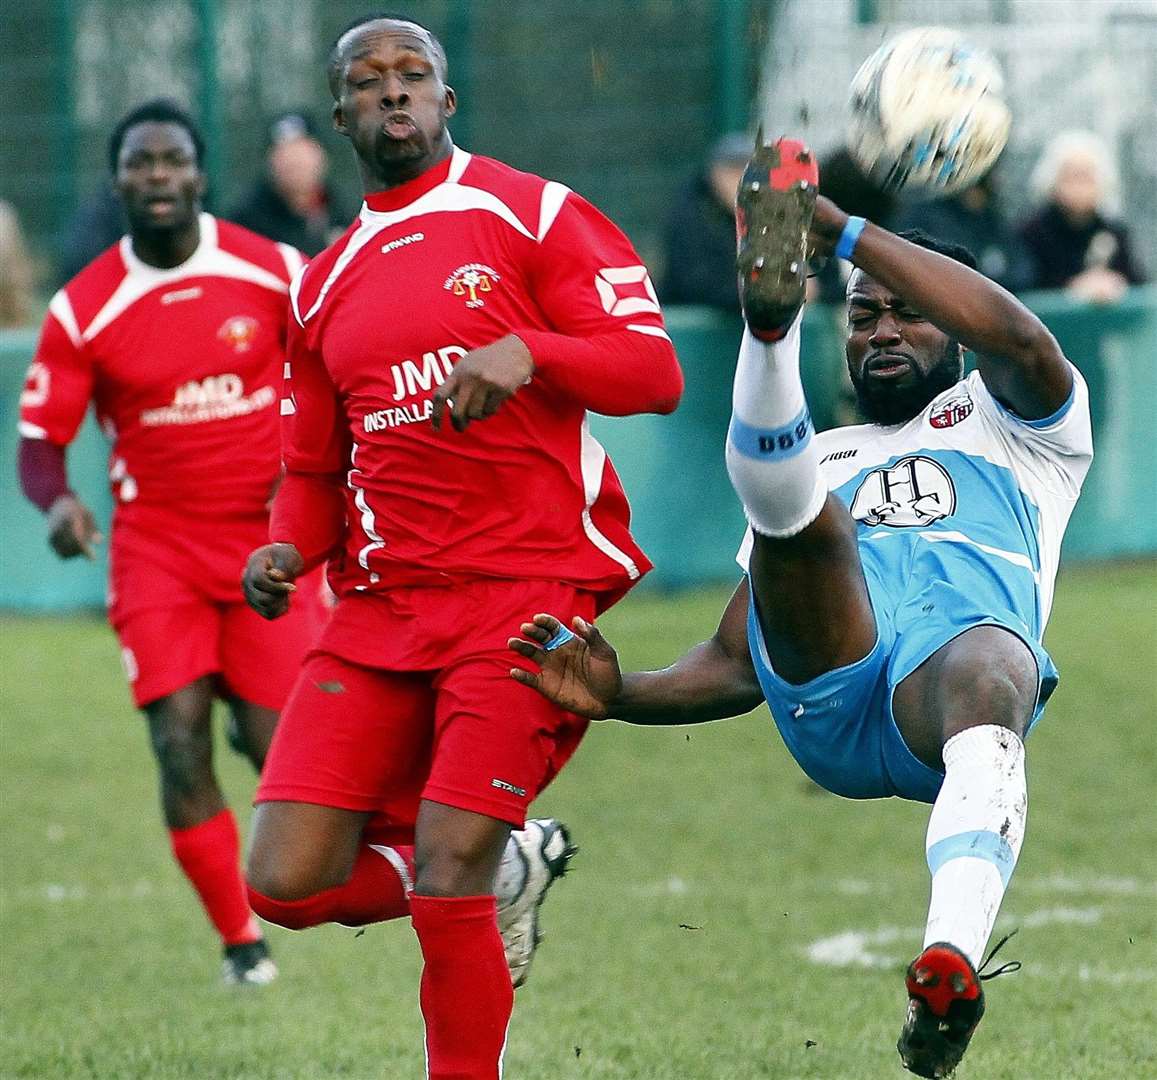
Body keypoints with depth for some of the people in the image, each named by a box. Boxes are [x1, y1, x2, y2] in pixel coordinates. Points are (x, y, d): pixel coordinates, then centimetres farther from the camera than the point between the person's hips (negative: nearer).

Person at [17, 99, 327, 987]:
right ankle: (241, 944, 1)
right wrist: (59, 500, -24)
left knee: (278, 748, -6)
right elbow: (39, 438, -3)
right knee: (180, 743, -12)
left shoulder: (274, 271, -4)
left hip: (271, 536, 0)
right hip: (157, 541, 0)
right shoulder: (83, 309, -5)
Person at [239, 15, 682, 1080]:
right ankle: (508, 870, 19)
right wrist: (286, 549, 1)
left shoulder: (534, 214, 2)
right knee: (288, 882, -6)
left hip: (528, 587, -6)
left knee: (446, 877, -16)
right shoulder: (327, 285, 18)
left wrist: (526, 351, -25)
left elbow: (655, 372, -7)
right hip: (382, 607, 6)